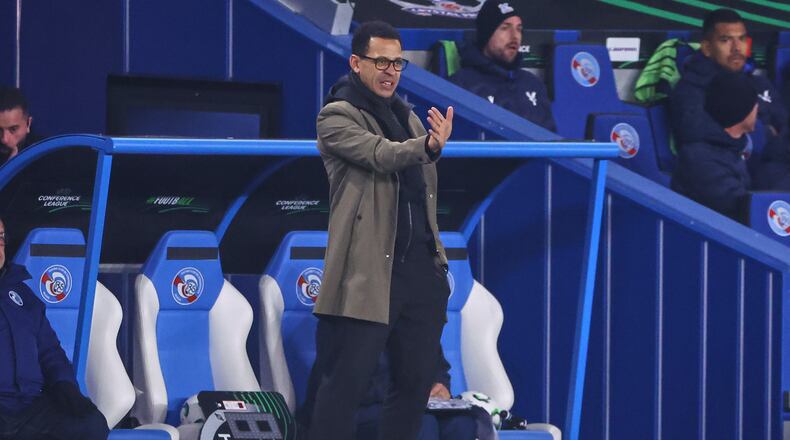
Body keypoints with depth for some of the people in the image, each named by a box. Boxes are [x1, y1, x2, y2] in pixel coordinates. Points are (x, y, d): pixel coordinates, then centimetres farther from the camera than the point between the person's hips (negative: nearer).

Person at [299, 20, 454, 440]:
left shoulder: (407, 116, 20)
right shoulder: (336, 117, -2)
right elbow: (382, 155, -20)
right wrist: (427, 147, -38)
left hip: (422, 266, 7)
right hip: (370, 270, -7)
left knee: (415, 383, 8)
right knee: (346, 383, -8)